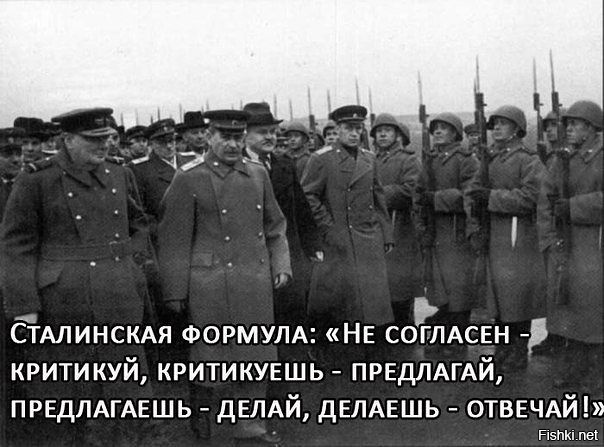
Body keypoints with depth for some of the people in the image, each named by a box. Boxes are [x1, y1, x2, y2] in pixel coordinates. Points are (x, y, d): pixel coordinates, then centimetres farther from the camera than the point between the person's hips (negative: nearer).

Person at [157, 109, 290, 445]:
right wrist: (176, 291, -6)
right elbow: (175, 239, -6)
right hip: (212, 285, -5)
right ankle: (201, 405, 31)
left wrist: (281, 266, 7)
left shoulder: (258, 174, 10)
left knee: (257, 355, 9)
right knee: (211, 355, 6)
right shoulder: (189, 179, -5)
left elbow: (275, 226, 18)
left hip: (256, 284, 5)